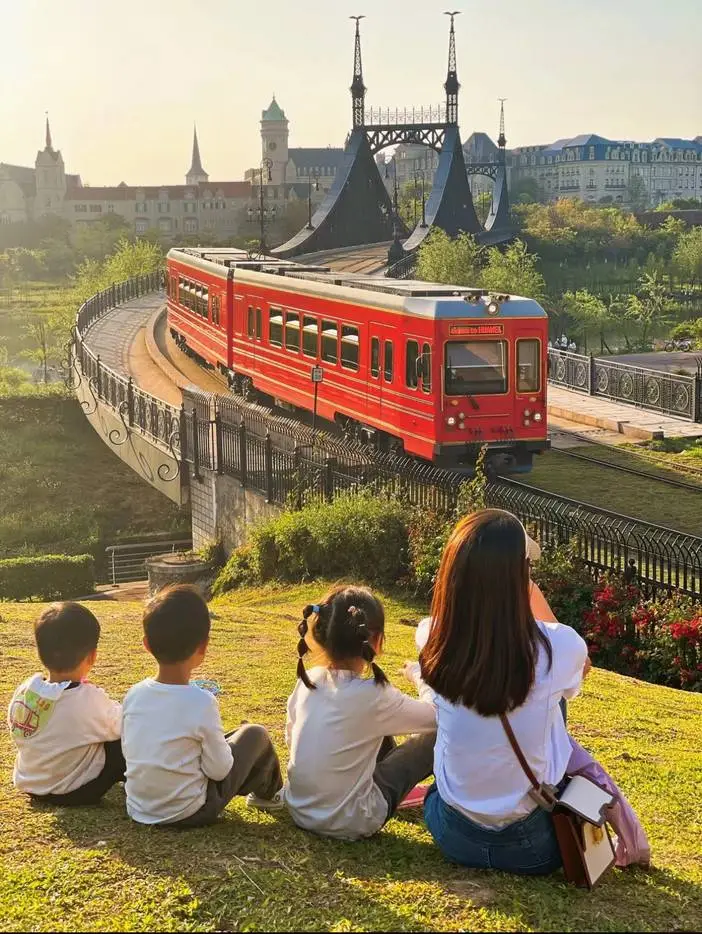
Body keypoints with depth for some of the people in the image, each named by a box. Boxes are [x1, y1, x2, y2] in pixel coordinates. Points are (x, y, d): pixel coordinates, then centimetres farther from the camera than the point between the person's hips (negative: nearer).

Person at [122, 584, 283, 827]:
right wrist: (220, 743, 7)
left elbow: (129, 751, 5)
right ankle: (270, 793, 38)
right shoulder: (202, 703, -23)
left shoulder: (133, 695, -9)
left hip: (138, 811, 5)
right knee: (255, 734, 11)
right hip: (190, 814, -5)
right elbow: (219, 770, -15)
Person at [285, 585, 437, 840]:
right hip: (348, 823, -6)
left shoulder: (307, 682, -7)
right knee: (435, 736, 6)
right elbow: (437, 716, -8)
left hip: (300, 809, 6)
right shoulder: (373, 696, -22)